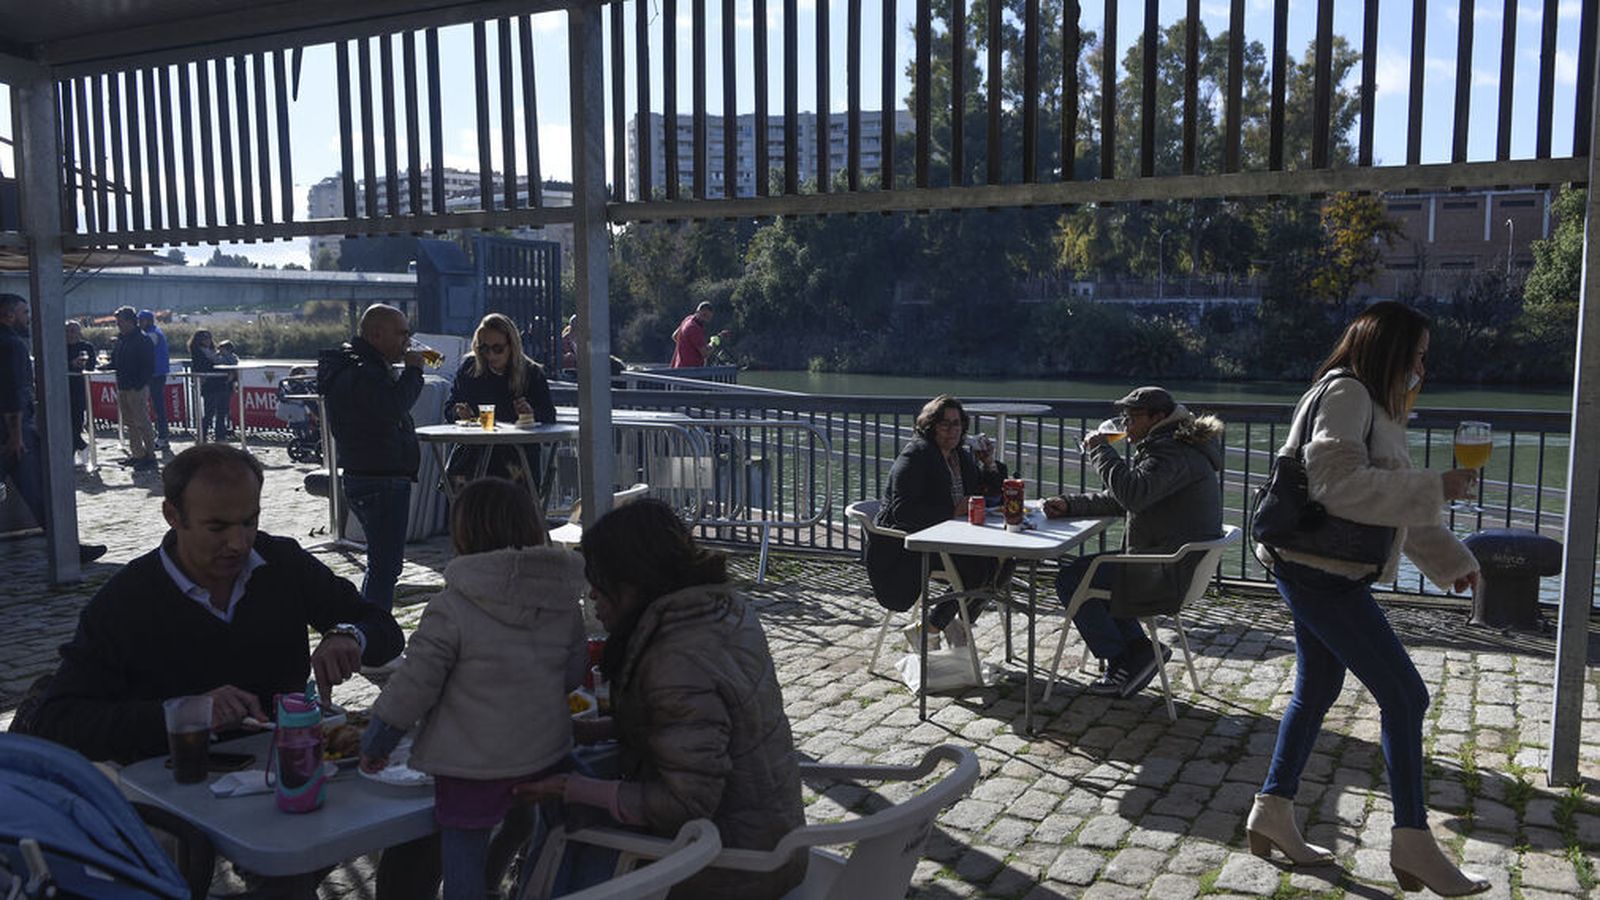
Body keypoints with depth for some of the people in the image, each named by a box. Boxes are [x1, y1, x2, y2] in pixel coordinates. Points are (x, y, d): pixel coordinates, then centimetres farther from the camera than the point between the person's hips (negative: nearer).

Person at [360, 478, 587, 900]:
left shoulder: (452, 606, -18)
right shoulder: (565, 602, -2)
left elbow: (414, 683, -13)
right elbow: (574, 674, 8)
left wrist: (375, 743, 1)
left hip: (473, 762, -5)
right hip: (546, 754, 5)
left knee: (463, 850, 11)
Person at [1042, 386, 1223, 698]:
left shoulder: (1175, 453, -18)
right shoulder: (1166, 448, 18)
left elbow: (1133, 494, -34)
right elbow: (1117, 499, 20)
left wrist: (1100, 451, -22)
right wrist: (1069, 504, 7)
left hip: (1170, 574, -11)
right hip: (1173, 568, 11)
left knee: (1071, 579, -9)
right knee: (1085, 568, 21)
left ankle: (1122, 661, 1)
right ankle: (1139, 651, 13)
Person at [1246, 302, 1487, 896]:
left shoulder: (1372, 403, 20)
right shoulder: (1345, 392, -13)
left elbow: (1392, 498, 25)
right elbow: (1339, 484, -26)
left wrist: (1448, 558, 23)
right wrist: (1435, 489, -22)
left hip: (1325, 573, 11)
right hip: (1318, 571, -11)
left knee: (1317, 691, 17)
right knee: (1405, 696, -6)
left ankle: (1273, 813, 26)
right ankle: (1413, 842, 3)